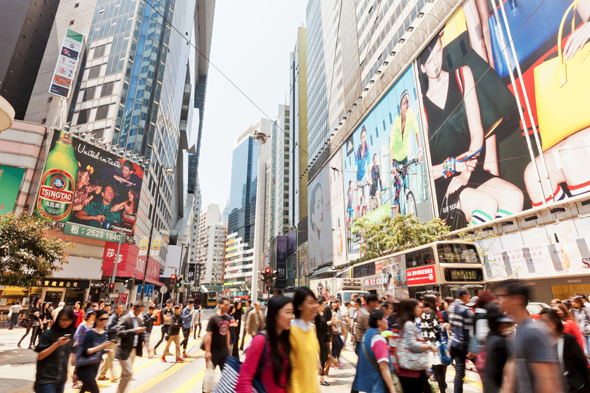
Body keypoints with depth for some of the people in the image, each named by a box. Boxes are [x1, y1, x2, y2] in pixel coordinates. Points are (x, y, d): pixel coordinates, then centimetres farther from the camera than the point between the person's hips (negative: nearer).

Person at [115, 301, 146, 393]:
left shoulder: (139, 320, 10)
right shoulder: (124, 319, -14)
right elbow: (119, 333, -24)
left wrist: (142, 341, 2)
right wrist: (134, 330, -32)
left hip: (134, 350, 7)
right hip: (125, 350, -7)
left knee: (125, 373, 17)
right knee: (128, 373, -10)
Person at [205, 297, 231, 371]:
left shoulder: (227, 318, 5)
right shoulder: (213, 318, -14)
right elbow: (208, 335, -16)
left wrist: (228, 347, 14)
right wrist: (207, 351, -18)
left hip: (224, 350, 6)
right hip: (214, 351, -6)